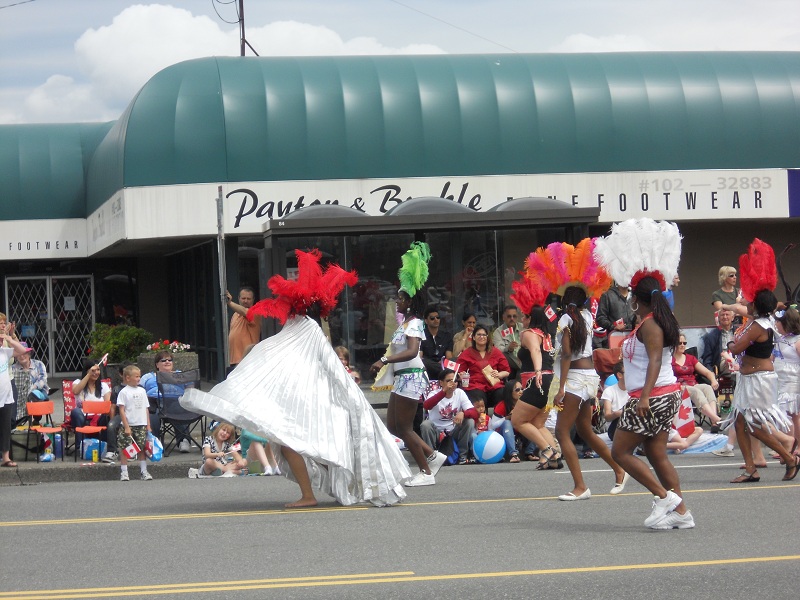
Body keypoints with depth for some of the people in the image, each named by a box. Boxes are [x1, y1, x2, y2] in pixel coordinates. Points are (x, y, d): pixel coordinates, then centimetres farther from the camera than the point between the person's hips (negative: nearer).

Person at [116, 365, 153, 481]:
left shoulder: (142, 391, 11)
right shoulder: (124, 392, -4)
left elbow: (146, 409, 14)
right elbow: (121, 410, -8)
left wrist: (148, 426, 9)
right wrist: (126, 426, -13)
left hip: (141, 425, 4)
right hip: (128, 425, -4)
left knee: (142, 449, 6)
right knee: (125, 449, -2)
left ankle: (144, 472, 10)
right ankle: (124, 472, 4)